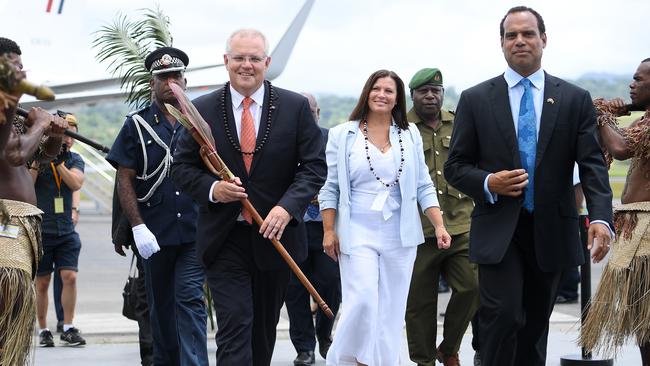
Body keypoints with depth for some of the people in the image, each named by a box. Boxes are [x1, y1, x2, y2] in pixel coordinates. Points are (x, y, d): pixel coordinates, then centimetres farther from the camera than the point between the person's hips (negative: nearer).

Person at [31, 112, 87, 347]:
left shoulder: (75, 160, 6)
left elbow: (76, 184, -12)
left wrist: (59, 162, -23)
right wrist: (36, 162, -20)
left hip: (66, 230, 2)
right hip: (40, 229, -2)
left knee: (70, 277, -7)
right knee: (42, 282, 3)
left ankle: (68, 328, 0)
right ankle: (43, 330, 12)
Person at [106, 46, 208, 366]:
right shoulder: (137, 125, 4)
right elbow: (125, 180, 0)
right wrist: (138, 227, -10)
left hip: (195, 231, -1)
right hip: (155, 233, 1)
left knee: (190, 298, -9)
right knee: (160, 304, 11)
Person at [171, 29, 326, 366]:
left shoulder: (295, 107, 0)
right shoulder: (203, 109, 0)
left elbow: (314, 166, -2)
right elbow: (181, 166, 4)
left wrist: (287, 207, -18)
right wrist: (212, 189, -17)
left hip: (274, 235, 2)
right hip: (224, 240, -2)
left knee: (264, 328, 16)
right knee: (234, 327, -11)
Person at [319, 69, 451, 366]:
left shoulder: (409, 135, 9)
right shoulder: (343, 135, 3)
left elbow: (423, 187, 9)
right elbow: (330, 189, 4)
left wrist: (439, 226, -1)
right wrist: (329, 231, -3)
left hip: (399, 234, 3)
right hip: (357, 233, -3)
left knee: (392, 309, 3)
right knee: (362, 301, -15)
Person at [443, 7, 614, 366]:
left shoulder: (576, 99, 4)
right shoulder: (475, 99, 2)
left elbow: (592, 164, -3)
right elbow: (455, 166, 5)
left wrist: (600, 218, -19)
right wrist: (488, 183, -16)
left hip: (550, 231, 2)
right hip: (499, 230, -2)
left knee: (535, 324, 11)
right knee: (503, 317, -16)